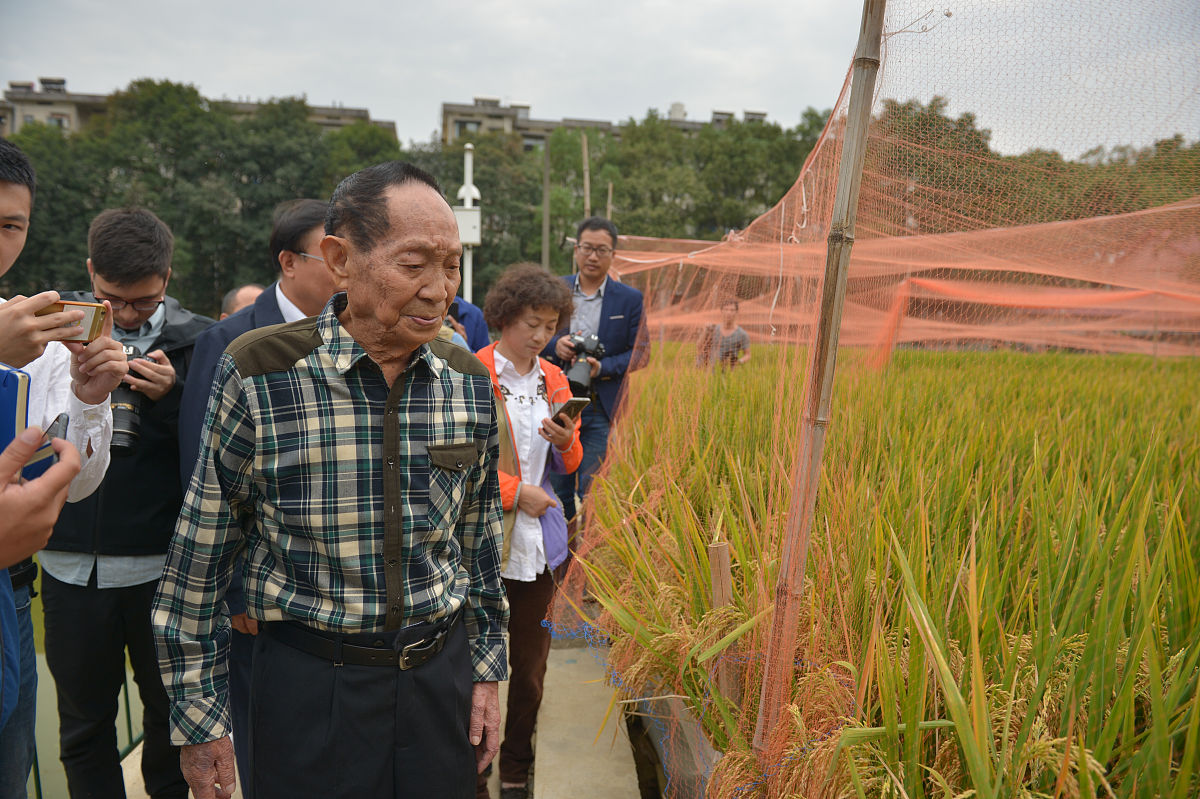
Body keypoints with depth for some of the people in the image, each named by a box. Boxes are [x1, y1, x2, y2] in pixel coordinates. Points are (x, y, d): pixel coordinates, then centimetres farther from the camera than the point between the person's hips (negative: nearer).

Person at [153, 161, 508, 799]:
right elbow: (199, 557, -6)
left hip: (441, 670, 3)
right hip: (307, 680, -3)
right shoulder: (258, 376, -15)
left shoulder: (469, 380, -4)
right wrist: (198, 715, 0)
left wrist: (487, 667, 10)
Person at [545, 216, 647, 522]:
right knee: (557, 490, 11)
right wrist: (554, 346, -11)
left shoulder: (630, 299, 1)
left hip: (601, 408, -2)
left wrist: (603, 367, -17)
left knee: (592, 492, -2)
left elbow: (639, 353, -1)